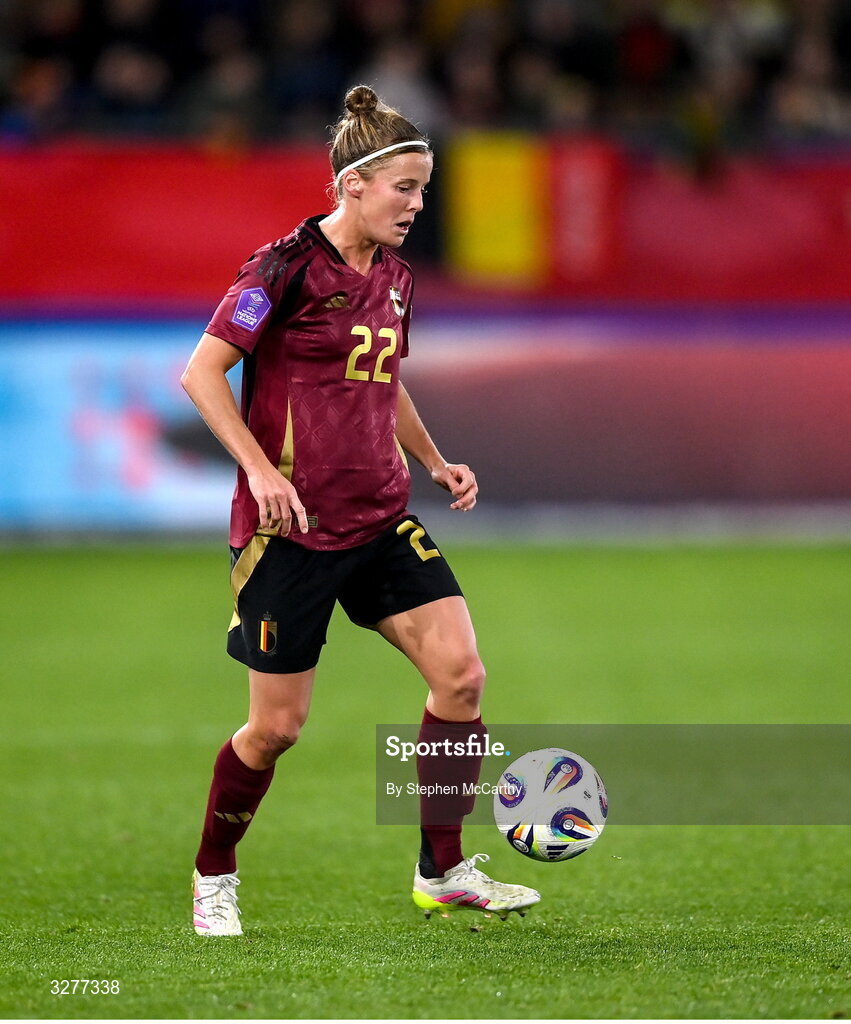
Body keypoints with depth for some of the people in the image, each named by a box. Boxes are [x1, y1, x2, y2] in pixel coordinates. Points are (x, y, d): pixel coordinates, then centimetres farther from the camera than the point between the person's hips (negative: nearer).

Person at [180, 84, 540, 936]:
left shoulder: (394, 276, 9)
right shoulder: (286, 267, -13)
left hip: (379, 521, 7)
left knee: (460, 672, -7)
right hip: (291, 527, -7)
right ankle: (213, 875, 23)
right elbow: (201, 373, -13)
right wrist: (260, 468, -22)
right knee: (278, 723, 0)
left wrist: (435, 463, 12)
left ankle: (443, 872, 4)